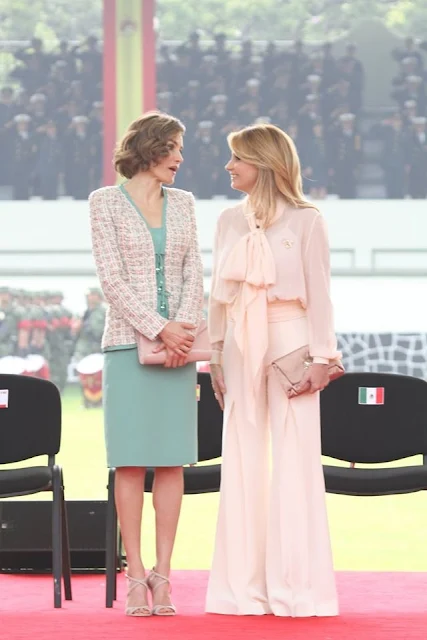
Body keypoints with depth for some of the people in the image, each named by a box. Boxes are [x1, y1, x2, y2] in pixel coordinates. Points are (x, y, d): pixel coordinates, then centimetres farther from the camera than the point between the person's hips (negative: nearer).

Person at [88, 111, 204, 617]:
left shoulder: (182, 203, 13)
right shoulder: (106, 202, 0)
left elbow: (194, 274, 7)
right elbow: (112, 278, -7)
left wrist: (183, 329, -9)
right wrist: (159, 329, -14)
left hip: (177, 344, 4)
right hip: (128, 343, -4)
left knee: (172, 461, 0)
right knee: (131, 461, -4)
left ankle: (162, 576, 3)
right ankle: (135, 576, -1)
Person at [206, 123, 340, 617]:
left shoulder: (305, 221, -1)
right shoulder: (229, 221, 11)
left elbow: (318, 293, -3)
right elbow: (218, 295, 13)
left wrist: (320, 357, -9)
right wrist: (216, 358, 9)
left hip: (289, 340, -4)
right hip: (240, 346, 4)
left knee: (294, 457, -4)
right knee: (242, 460, 3)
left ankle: (296, 585, 0)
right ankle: (243, 586, 8)